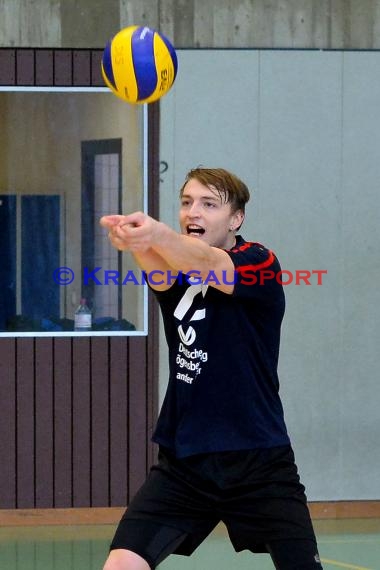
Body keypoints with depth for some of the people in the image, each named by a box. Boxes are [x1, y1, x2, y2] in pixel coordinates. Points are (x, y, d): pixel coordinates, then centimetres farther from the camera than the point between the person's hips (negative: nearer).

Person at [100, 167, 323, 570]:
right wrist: (136, 243, -47)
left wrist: (157, 234, -54)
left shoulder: (259, 264, -8)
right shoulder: (176, 270, 5)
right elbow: (160, 273, -21)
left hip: (258, 463, -3)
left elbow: (209, 264, -31)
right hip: (183, 462, 3)